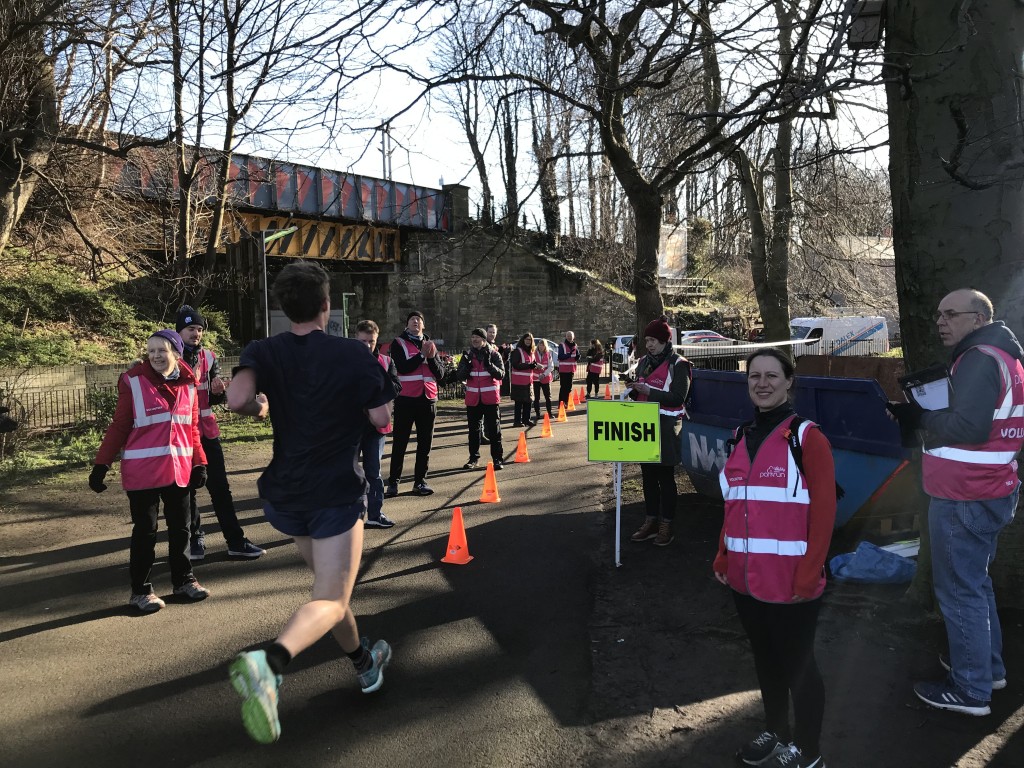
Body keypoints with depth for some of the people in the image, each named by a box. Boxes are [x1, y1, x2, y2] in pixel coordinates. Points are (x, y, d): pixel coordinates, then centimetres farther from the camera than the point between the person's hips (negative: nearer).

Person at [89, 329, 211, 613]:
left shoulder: (188, 385, 5)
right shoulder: (133, 382, -6)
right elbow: (119, 427, -5)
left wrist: (199, 463, 5)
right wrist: (101, 465, -8)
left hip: (178, 470, 4)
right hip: (143, 471, -4)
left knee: (180, 527, 14)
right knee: (145, 531, 4)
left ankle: (183, 579, 29)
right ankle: (140, 590, 17)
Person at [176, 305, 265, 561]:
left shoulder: (209, 357, 7)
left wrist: (218, 391, -9)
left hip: (207, 431, 3)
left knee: (220, 487, 4)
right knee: (187, 489, 7)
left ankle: (236, 541, 6)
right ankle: (195, 539, 21)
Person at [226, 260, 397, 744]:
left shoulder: (263, 352, -3)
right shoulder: (354, 353, -8)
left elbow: (237, 399, -20)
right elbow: (381, 418, -8)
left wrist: (260, 406, 2)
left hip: (284, 495, 5)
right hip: (336, 493, -5)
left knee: (328, 582, 24)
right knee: (330, 601, -5)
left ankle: (364, 664, 39)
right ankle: (269, 661, -33)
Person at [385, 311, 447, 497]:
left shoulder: (430, 344, 13)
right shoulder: (398, 343, 0)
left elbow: (440, 374, 5)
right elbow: (402, 368, -16)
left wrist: (432, 357, -11)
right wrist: (422, 355, -17)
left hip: (428, 398, 4)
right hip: (406, 399, -4)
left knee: (425, 442, 6)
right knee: (400, 442, -1)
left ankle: (420, 481, 13)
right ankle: (393, 481, 4)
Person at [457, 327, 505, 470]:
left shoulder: (494, 354, -1)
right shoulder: (468, 355, 6)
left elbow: (501, 374, -10)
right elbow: (460, 376, 1)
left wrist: (489, 364, -25)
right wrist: (466, 366, -18)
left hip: (490, 398, -3)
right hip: (473, 398, 3)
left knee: (494, 429, 1)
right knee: (473, 429, 10)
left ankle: (497, 458, 7)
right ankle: (474, 458, 19)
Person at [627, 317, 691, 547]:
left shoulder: (678, 364, -8)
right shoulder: (644, 362, 12)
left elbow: (677, 398, -16)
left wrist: (649, 391, -23)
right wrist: (634, 391, -1)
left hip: (666, 427, -6)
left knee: (665, 476, 2)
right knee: (648, 475, 12)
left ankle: (666, 525, 11)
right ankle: (651, 521, 23)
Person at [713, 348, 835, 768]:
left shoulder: (807, 437, -11)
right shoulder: (742, 437, 8)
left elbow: (823, 511, -13)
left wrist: (808, 575, -16)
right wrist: (723, 558, 10)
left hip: (790, 581, -6)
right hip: (745, 578, 6)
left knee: (797, 665, 9)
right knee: (765, 659, 20)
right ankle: (775, 733, 41)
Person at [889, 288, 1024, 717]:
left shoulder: (979, 359, -18)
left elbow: (966, 428, -28)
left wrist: (919, 418, -14)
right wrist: (922, 414, 3)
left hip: (964, 498, -11)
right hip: (988, 491, 11)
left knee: (959, 591, 0)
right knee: (975, 582, 23)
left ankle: (971, 691, 11)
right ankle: (989, 668, 36)